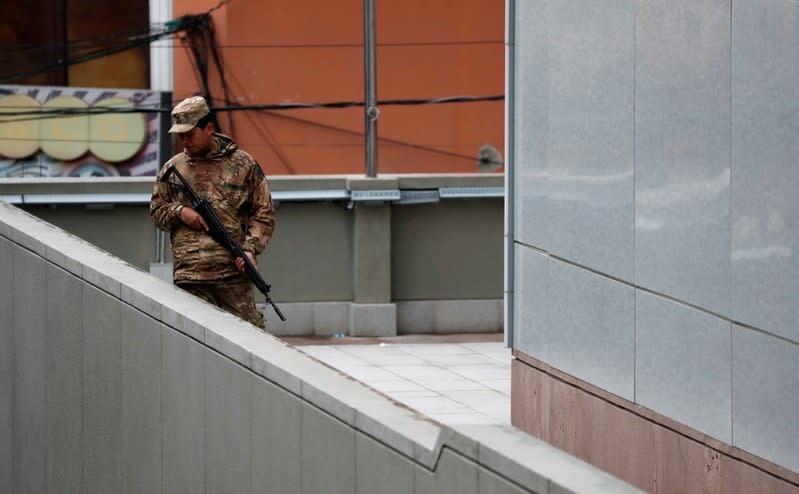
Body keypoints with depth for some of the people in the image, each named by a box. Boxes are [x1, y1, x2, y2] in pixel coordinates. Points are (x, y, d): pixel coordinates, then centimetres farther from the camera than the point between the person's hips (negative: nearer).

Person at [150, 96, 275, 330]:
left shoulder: (243, 165, 5)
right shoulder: (173, 168, 12)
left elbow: (263, 213, 7)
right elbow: (157, 210, 20)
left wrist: (251, 249, -8)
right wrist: (179, 212, -2)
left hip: (233, 270, -2)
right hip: (189, 274, 2)